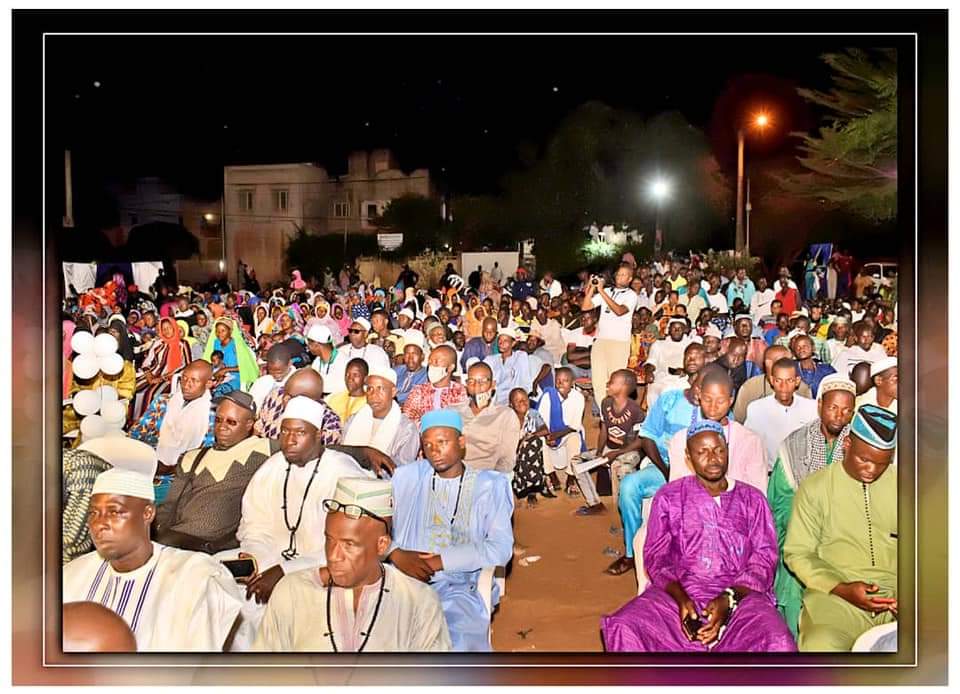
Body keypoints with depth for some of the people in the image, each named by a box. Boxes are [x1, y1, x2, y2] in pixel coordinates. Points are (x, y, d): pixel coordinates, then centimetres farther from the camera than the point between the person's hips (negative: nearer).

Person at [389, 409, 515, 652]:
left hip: (461, 588, -1)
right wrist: (397, 555, -14)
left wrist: (442, 560, -11)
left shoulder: (490, 485, 8)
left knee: (457, 641, -30)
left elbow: (501, 547, -1)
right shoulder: (407, 477, 12)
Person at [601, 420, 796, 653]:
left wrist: (728, 599, -14)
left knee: (779, 644, -32)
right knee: (623, 629, -28)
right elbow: (656, 556, 5)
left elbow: (763, 560, 4)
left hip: (740, 595, 1)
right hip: (678, 593, 0)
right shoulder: (668, 497, 11)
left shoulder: (752, 499, 13)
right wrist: (680, 597, -15)